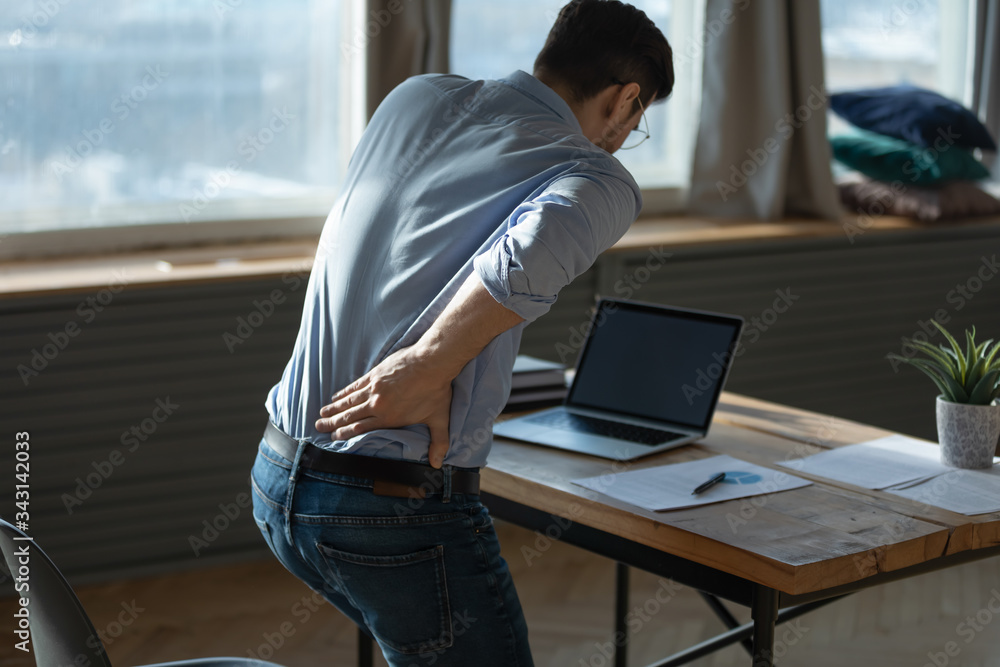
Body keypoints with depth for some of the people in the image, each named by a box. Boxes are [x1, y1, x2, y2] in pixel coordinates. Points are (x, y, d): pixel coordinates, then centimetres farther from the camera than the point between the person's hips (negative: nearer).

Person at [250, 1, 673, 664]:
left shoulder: (417, 96, 11)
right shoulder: (598, 180, -8)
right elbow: (528, 259, -29)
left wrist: (429, 371, 1)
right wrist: (425, 367, -21)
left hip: (276, 483, 7)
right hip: (402, 510, -7)